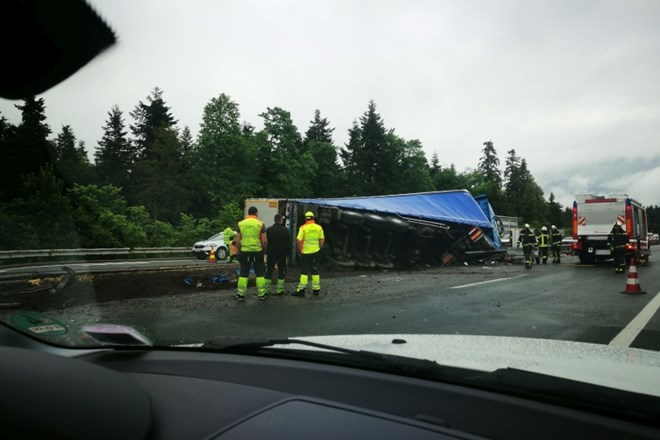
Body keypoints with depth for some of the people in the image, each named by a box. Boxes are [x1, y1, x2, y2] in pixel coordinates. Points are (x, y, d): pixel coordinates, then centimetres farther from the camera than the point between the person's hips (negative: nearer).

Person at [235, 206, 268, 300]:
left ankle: (240, 294, 12)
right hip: (257, 251, -2)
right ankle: (261, 294, 12)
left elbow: (238, 241, 3)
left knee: (243, 273, 9)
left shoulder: (241, 224, 3)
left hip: (244, 251, 2)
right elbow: (264, 241, -7)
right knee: (259, 273, 8)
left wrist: (239, 250, 16)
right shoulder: (260, 224, -4)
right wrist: (263, 249, 10)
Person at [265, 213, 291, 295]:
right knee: (281, 272, 6)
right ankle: (280, 290, 5)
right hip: (282, 254, -1)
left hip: (271, 254, 1)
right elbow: (289, 243, -1)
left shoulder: (268, 230, -2)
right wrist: (287, 253, 8)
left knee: (268, 272, 7)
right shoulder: (285, 230, -4)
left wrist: (266, 253, 9)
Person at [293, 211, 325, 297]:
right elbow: (322, 240, 2)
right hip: (315, 252, 3)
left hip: (305, 252, -3)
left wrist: (300, 250, 0)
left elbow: (298, 240, -13)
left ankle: (301, 290, 0)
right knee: (315, 271, 12)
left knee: (304, 271, 1)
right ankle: (316, 289, 17)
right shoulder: (319, 227, 0)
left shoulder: (303, 228, -11)